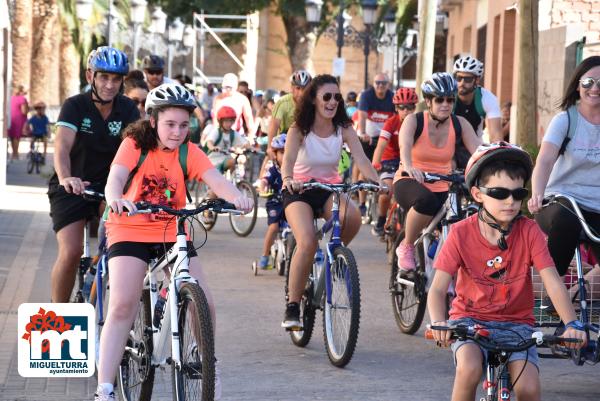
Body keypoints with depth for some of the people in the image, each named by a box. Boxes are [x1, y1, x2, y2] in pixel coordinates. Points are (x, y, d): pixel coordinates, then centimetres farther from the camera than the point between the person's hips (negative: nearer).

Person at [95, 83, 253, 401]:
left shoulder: (189, 152, -3)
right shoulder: (135, 145, -10)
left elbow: (215, 179, -19)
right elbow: (116, 177, -26)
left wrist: (236, 196, -42)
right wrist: (116, 199, -50)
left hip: (172, 233, 3)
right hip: (130, 231, -3)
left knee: (205, 305, -6)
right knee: (122, 306, -18)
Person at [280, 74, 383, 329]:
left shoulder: (343, 129, -5)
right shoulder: (299, 129, -12)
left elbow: (361, 158, -18)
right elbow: (288, 159, -28)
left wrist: (378, 182, -37)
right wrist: (288, 179, -51)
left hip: (330, 189, 3)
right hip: (300, 191, -3)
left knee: (353, 217, -32)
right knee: (308, 243, -29)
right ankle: (292, 307, -16)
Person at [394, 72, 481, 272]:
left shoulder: (460, 124, -1)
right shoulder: (414, 121, -10)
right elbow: (404, 146, -30)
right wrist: (409, 167, -52)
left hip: (441, 189, 4)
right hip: (410, 182, -4)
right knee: (426, 200, -38)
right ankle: (406, 247, -16)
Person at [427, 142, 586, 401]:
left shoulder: (529, 232, -8)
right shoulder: (461, 233, -11)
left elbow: (553, 282, -15)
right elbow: (437, 289, -14)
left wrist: (571, 324, -32)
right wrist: (439, 324, -36)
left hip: (515, 323, 1)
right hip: (471, 319, -1)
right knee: (469, 369, -32)